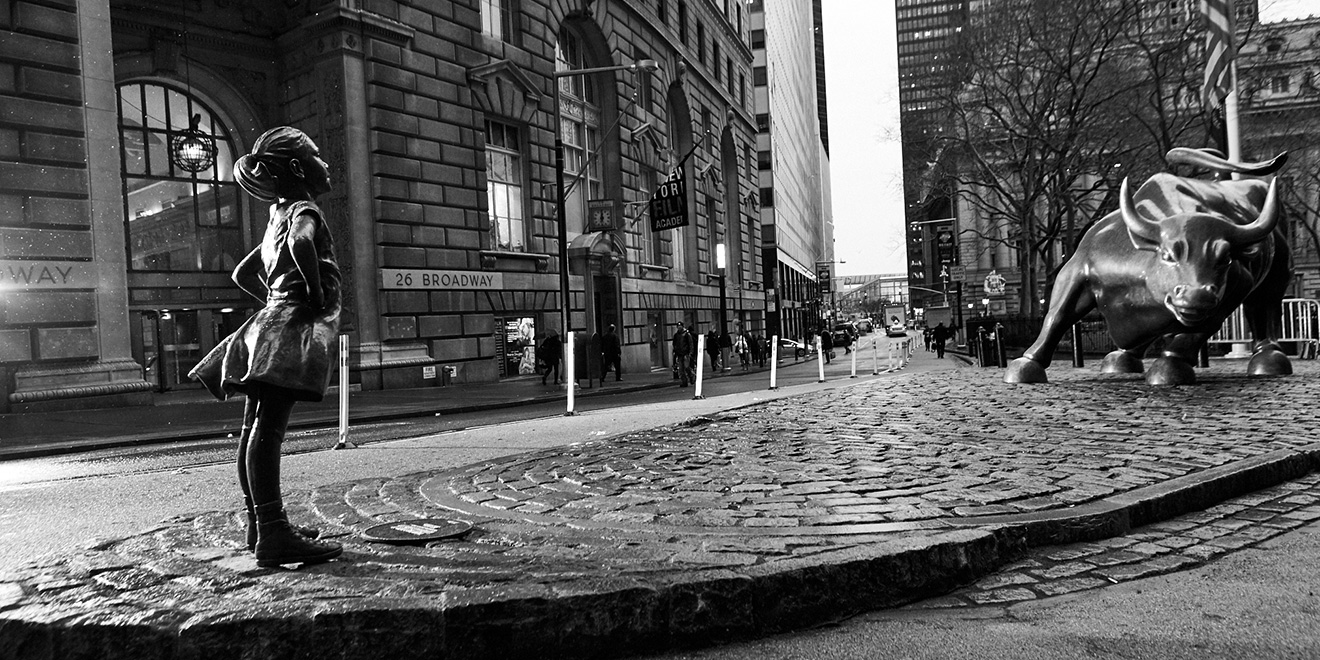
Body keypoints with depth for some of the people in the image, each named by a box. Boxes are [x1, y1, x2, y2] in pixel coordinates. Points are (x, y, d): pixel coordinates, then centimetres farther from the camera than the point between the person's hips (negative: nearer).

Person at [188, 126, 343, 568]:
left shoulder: (278, 218, 24)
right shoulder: (303, 210, -3)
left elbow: (242, 274, 32)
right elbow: (301, 243, -28)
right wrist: (316, 293, -16)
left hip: (274, 321, 10)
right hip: (296, 321, -10)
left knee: (255, 430, 10)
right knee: (267, 429, -18)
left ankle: (260, 524, 21)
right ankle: (273, 535, -21)